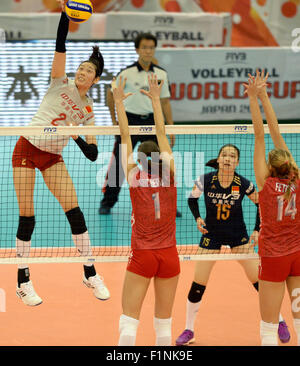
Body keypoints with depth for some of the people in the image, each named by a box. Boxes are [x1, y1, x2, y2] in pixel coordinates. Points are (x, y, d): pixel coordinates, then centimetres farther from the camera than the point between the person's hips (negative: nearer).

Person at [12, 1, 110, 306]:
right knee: (27, 216, -5)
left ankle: (90, 275, 7)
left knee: (74, 211, -5)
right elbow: (60, 46, -19)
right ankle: (23, 282, 4)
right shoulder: (61, 84, -5)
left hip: (53, 158, 3)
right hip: (27, 148, -3)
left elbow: (93, 154, -1)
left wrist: (77, 137, -20)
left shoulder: (88, 111, 3)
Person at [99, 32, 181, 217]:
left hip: (152, 121, 3)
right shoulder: (127, 73, -8)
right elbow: (111, 94, 5)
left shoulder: (161, 74, 1)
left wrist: (171, 128, 4)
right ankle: (107, 203, 13)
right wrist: (114, 120, 5)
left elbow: (165, 101, 7)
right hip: (129, 121, -2)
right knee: (118, 163, 0)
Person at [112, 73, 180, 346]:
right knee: (164, 323, 8)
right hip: (168, 255, 2)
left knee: (129, 321, -2)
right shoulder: (169, 175, -1)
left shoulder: (135, 177, -4)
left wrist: (119, 102, 8)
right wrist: (155, 99, 13)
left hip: (142, 256, -2)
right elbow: (162, 134, 6)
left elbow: (125, 137, 1)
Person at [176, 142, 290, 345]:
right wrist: (198, 218, -11)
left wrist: (257, 230, -5)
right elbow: (192, 199, 4)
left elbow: (260, 203, 2)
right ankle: (189, 330, 14)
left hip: (238, 235, 0)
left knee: (259, 280, -3)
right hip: (212, 235, 0)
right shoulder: (206, 180, -15)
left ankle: (279, 322, 15)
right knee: (197, 286, -2)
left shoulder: (243, 184, -16)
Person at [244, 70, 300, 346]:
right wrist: (263, 97, 1)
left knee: (269, 327, 1)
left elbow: (260, 136, -11)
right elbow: (276, 134, -1)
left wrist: (254, 98, -11)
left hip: (273, 258, -4)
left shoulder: (266, 183, -12)